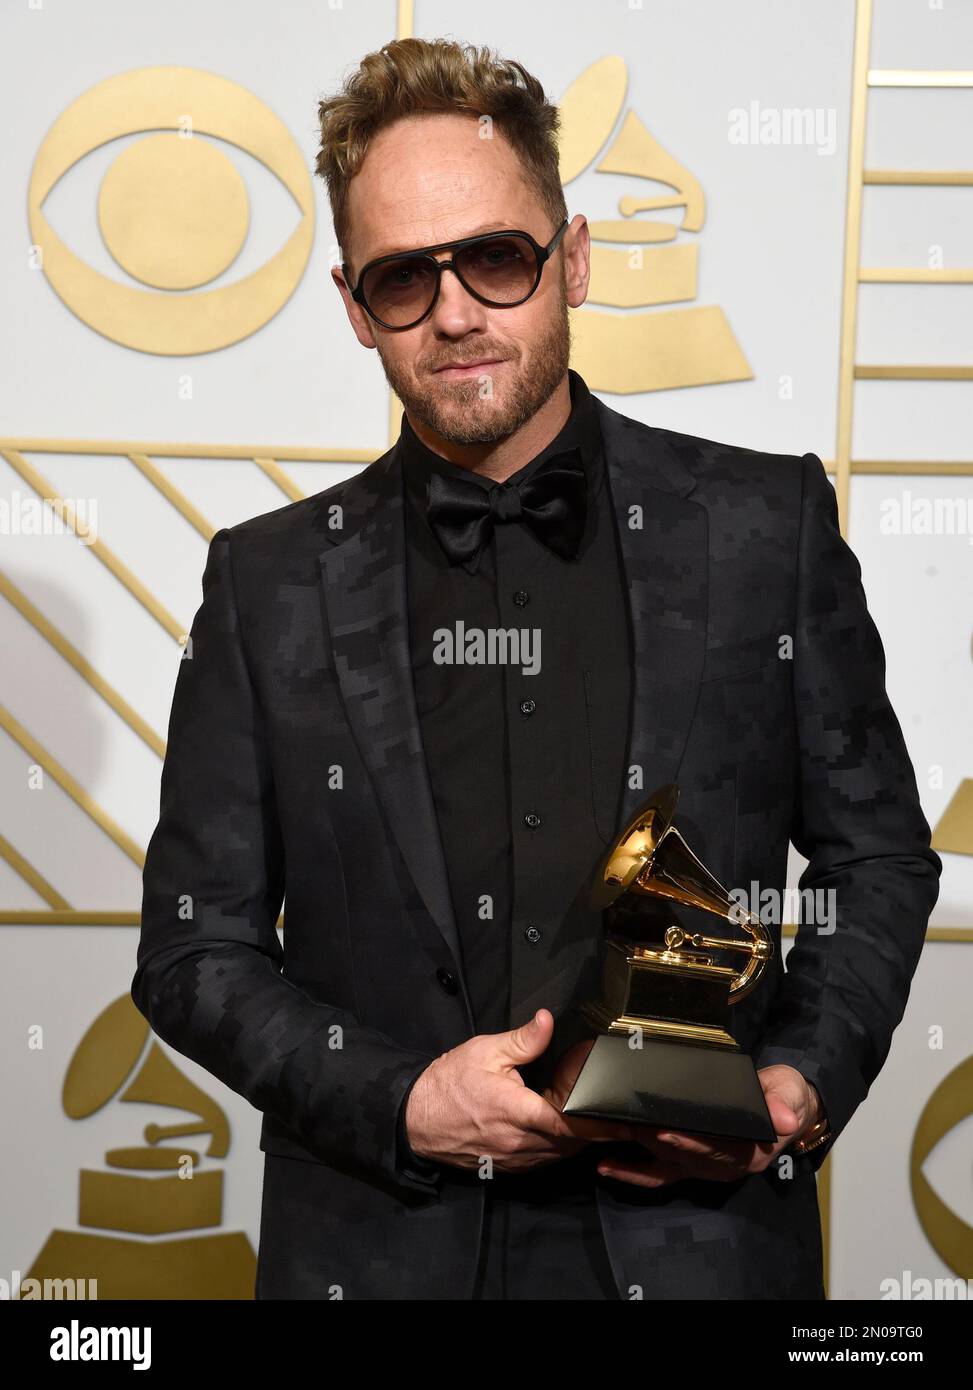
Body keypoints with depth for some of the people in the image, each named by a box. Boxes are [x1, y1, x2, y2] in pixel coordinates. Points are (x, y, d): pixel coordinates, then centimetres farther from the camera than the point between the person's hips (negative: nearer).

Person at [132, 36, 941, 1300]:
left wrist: (803, 1084, -9)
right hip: (385, 1245, 1)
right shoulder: (270, 583, 0)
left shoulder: (765, 525, -1)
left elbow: (877, 856, 6)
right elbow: (196, 946, 2)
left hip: (700, 1230, 0)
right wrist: (402, 1102, -12)